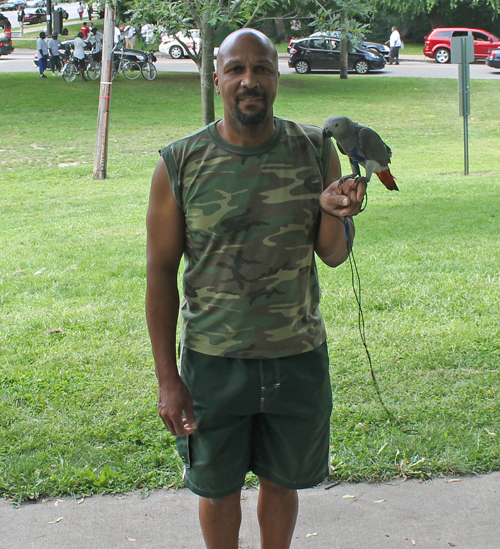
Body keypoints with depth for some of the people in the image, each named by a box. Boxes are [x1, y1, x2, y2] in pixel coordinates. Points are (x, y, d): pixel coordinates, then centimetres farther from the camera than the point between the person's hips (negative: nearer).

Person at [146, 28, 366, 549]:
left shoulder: (316, 151, -4)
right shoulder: (178, 165, -9)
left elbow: (333, 255, 2)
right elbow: (161, 273, -5)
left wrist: (332, 211, -22)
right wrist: (166, 378, -7)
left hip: (298, 357, 2)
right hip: (212, 361, -1)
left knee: (281, 480, 19)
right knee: (218, 486, 16)